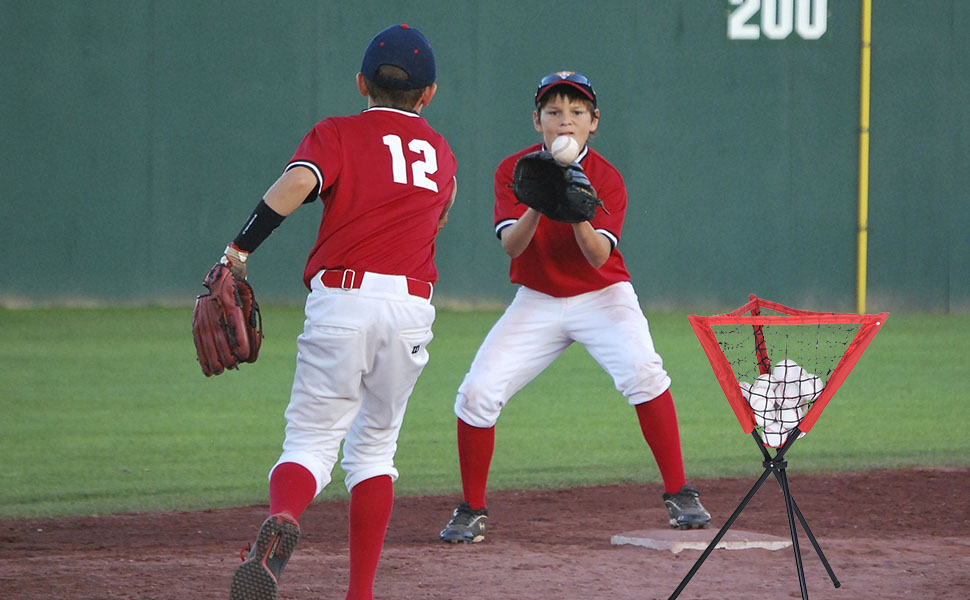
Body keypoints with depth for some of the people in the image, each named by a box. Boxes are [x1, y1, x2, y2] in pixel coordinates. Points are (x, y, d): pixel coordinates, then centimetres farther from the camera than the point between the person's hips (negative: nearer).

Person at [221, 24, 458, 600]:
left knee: (311, 441, -1)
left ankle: (281, 523, -35)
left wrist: (239, 251, -16)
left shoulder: (338, 133, 7)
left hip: (343, 298, -3)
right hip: (413, 306, 3)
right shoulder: (441, 151, 19)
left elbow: (298, 183, -13)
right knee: (375, 445, 16)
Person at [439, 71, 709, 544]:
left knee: (643, 372, -28)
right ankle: (471, 511, 7)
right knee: (477, 393, -12)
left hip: (602, 296, -2)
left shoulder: (607, 179, -10)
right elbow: (511, 245, -18)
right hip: (537, 301, 2)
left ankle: (679, 496, -18)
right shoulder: (514, 171, -6)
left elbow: (598, 257, -22)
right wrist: (538, 203, -36)